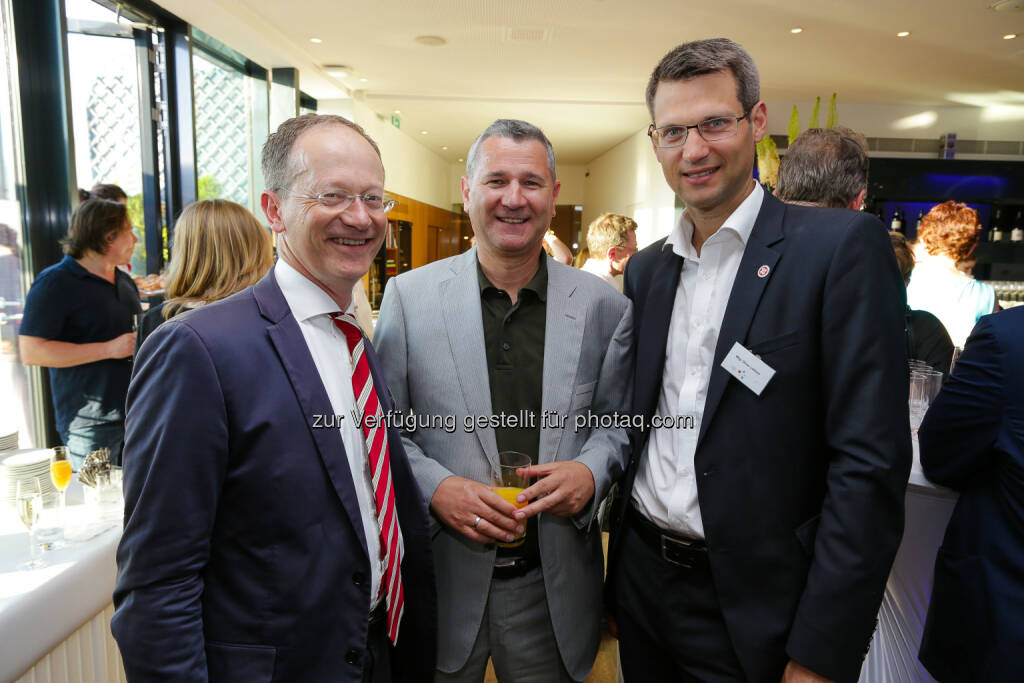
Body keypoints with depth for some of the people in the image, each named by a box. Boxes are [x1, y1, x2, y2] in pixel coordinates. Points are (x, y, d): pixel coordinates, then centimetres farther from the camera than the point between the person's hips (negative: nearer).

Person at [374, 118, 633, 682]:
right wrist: (434, 486, -16)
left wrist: (591, 471, -14)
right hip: (440, 578, 0)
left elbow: (620, 420, 5)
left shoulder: (603, 306, -2)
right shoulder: (408, 296, -5)